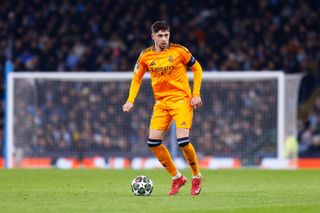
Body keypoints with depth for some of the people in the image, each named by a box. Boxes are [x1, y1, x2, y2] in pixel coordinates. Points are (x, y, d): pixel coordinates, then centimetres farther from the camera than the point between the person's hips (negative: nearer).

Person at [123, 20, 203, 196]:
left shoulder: (179, 51, -6)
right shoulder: (146, 56, 3)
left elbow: (197, 69, 4)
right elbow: (137, 78, 14)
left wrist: (196, 94, -3)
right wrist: (130, 100, 1)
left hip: (181, 100, -4)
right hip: (161, 102, 4)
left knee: (183, 141, -18)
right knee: (153, 143, -6)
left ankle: (196, 177, 6)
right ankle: (177, 178, 11)